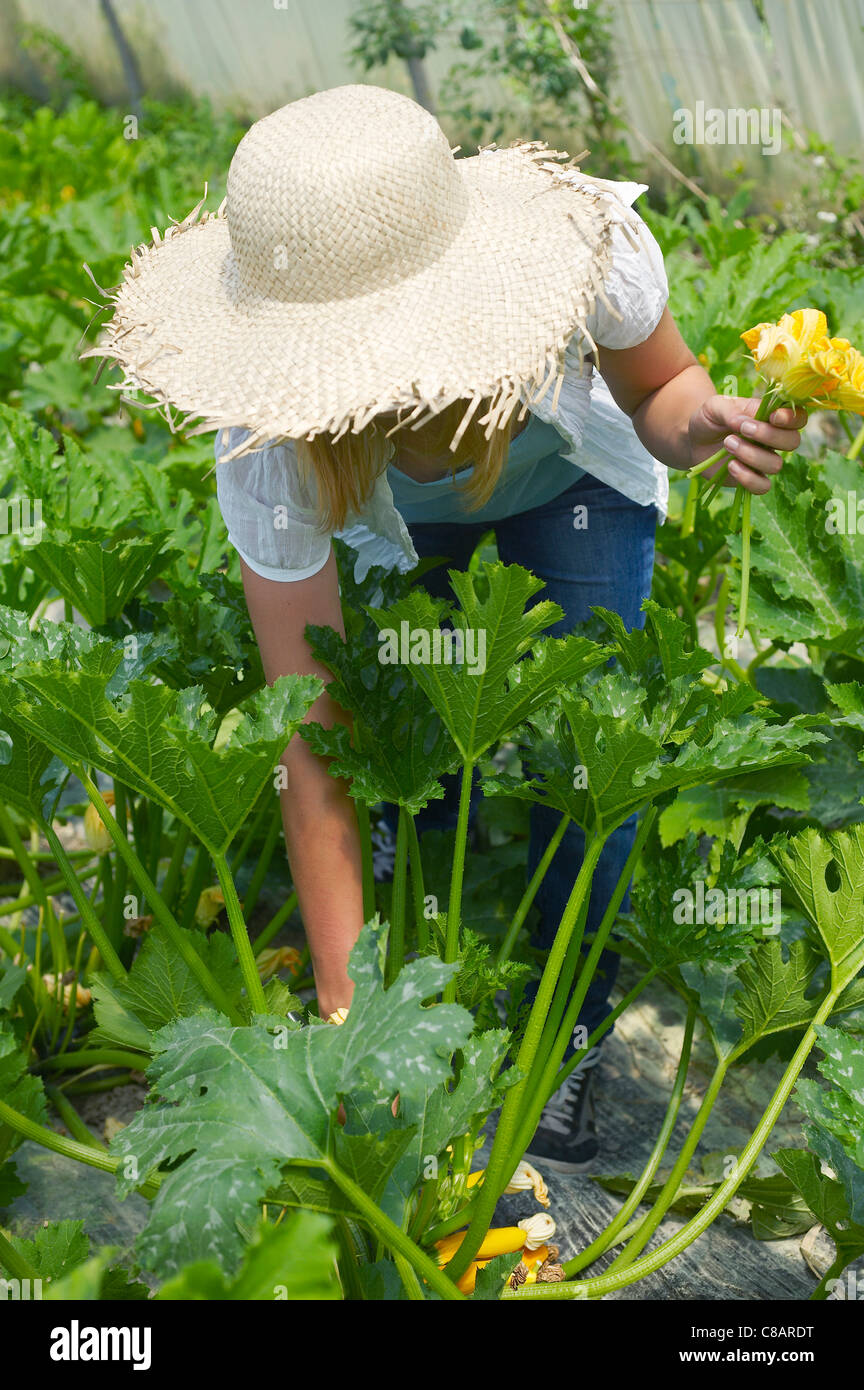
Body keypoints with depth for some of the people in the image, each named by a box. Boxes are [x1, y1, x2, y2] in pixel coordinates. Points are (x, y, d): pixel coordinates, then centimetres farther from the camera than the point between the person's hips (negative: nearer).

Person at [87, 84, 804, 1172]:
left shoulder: (594, 255, -43)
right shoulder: (271, 453, -42)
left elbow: (658, 392, -18)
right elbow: (311, 745, -36)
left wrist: (705, 424, -44)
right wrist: (347, 1009, -37)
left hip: (575, 480, 0)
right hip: (394, 516, 1)